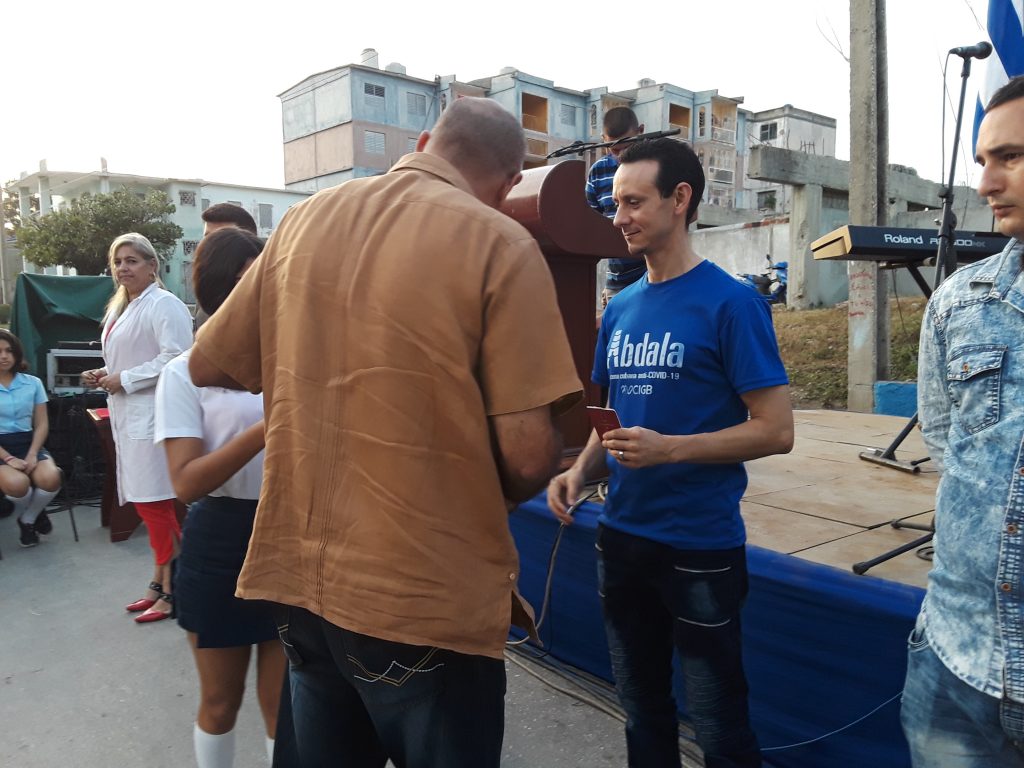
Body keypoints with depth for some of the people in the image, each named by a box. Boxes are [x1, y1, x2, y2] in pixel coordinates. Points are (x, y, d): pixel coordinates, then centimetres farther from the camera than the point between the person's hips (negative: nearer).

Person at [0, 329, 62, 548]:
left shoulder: (33, 383, 6)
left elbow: (42, 425, 5)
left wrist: (32, 455, -11)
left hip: (28, 444, 2)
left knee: (50, 478, -29)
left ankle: (28, 519, 6)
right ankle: (31, 514, 6)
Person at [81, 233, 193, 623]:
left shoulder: (163, 304, -10)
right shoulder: (121, 309, 21)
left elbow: (176, 358, -20)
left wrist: (124, 380, -15)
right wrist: (105, 375, 10)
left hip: (152, 415, -9)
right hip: (129, 416, 10)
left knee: (154, 503, -7)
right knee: (146, 504, 13)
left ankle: (172, 591, 4)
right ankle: (160, 583, 23)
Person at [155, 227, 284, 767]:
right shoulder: (186, 372, -7)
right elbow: (187, 483, -16)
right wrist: (265, 430, -27)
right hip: (220, 545, -2)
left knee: (283, 701, 12)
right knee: (220, 700, 17)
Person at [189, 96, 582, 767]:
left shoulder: (305, 220, 3)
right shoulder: (501, 245, -12)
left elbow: (207, 365, 11)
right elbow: (527, 456, -18)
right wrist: (495, 499, 5)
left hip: (301, 576, 5)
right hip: (428, 599, -5)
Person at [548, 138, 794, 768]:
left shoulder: (731, 301, -11)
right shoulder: (621, 308, 7)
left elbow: (775, 430, -13)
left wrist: (668, 449, -24)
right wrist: (581, 472, -3)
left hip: (700, 546, -6)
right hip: (621, 537, 6)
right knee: (642, 709, 21)